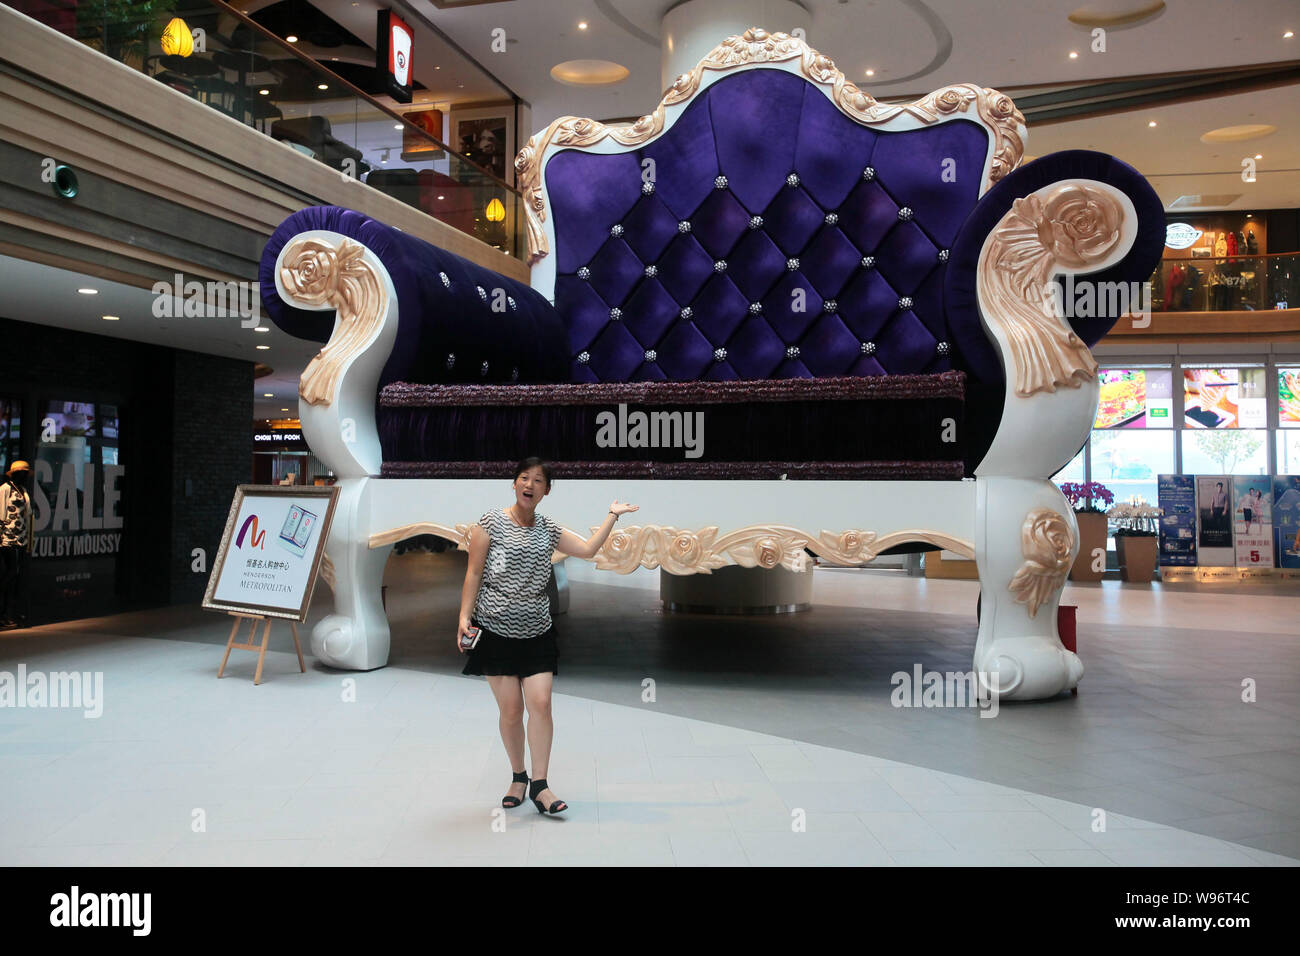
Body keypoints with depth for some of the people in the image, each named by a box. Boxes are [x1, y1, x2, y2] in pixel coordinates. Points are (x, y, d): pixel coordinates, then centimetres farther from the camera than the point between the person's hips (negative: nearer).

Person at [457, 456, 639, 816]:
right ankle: (518, 778, 18)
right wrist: (464, 617, -10)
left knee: (541, 704, -7)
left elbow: (588, 549, 9)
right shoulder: (490, 523, -2)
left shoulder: (548, 530, 10)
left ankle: (540, 785, 0)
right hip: (496, 631, -3)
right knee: (511, 709, -2)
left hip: (537, 632, 3)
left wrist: (613, 514, 12)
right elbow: (473, 574, -3)